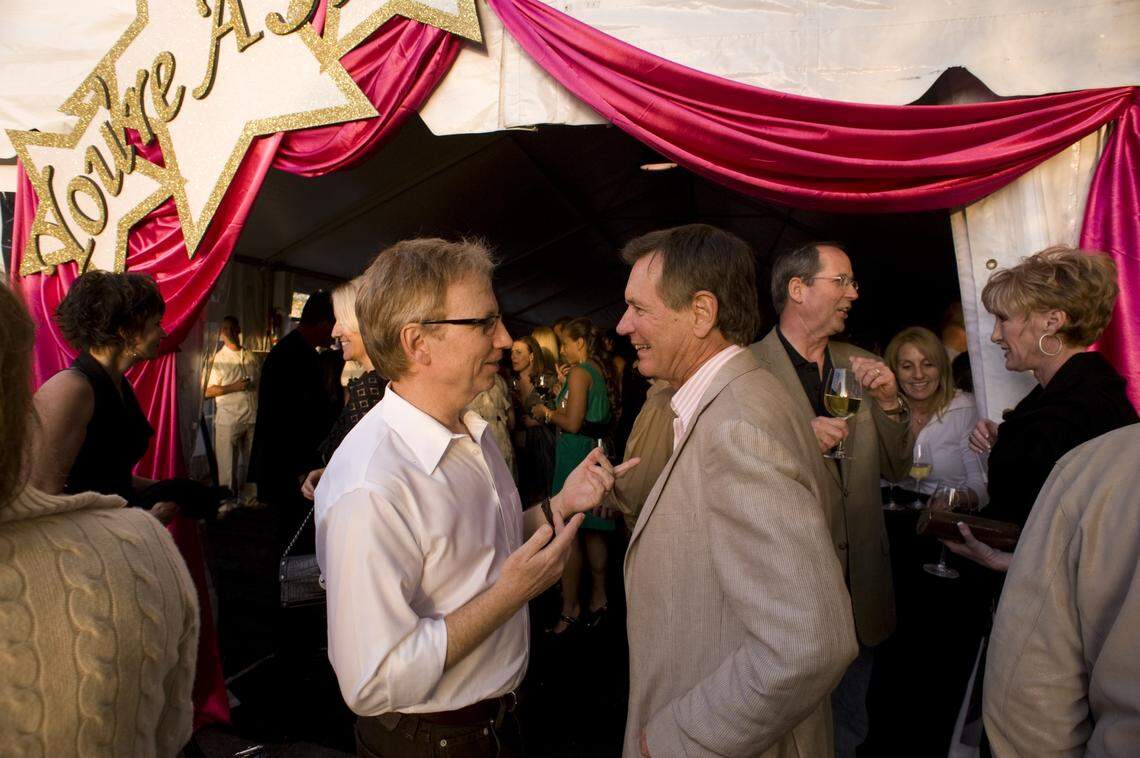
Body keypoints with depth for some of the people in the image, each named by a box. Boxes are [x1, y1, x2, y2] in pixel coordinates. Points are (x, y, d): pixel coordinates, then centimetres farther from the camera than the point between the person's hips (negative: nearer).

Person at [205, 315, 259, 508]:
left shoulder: (251, 357, 11)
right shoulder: (219, 358, -1)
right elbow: (209, 391, -4)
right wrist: (234, 387, -15)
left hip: (252, 417, 4)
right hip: (228, 418, -4)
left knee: (250, 459, 10)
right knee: (227, 461, 0)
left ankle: (244, 494, 23)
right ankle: (228, 498, 12)